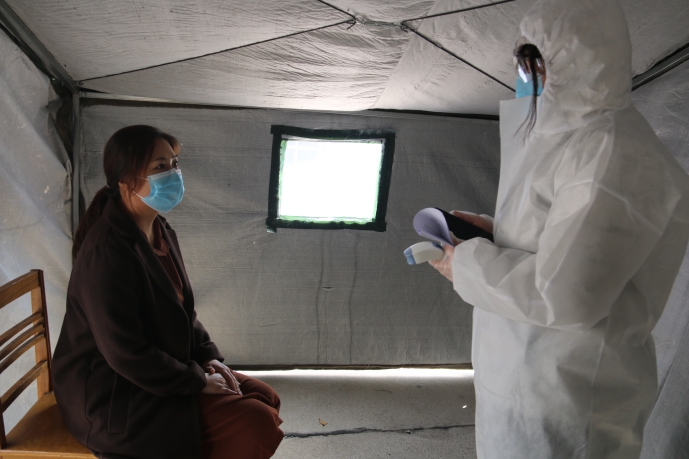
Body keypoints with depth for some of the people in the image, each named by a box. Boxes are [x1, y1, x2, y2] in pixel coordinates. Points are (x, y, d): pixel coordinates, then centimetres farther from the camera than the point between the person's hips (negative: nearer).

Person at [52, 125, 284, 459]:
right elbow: (124, 353, -24)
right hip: (112, 398, -9)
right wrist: (197, 380, -16)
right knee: (256, 424, -18)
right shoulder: (107, 249, -24)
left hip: (161, 371, 9)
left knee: (265, 397, 5)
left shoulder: (160, 232, 5)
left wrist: (208, 357, 1)